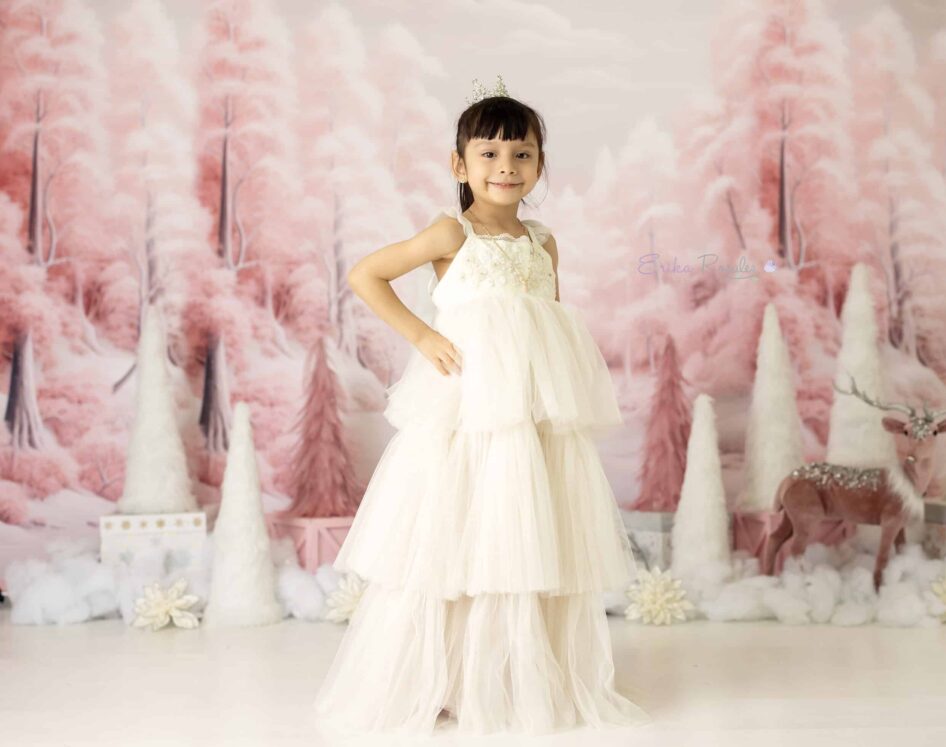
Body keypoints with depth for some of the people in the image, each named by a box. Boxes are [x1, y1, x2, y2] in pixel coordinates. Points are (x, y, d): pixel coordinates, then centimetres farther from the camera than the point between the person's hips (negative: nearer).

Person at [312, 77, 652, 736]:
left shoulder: (543, 243, 15)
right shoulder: (453, 233, -1)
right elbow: (365, 275, -2)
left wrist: (579, 368, 6)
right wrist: (420, 335, -8)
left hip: (538, 419, 5)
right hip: (466, 414, -5)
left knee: (535, 543, 8)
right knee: (452, 544, -2)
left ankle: (535, 683, 21)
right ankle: (434, 684, 11)